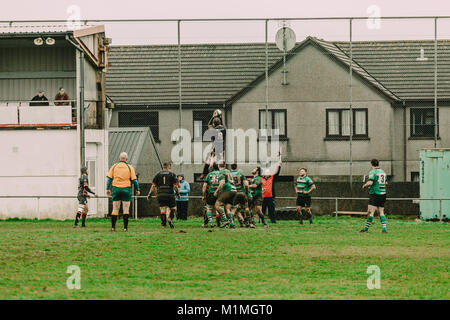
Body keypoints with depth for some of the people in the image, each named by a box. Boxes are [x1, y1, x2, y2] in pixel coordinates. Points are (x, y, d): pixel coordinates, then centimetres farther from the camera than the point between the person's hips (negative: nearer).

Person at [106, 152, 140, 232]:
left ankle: (113, 227, 2)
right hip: (126, 189, -2)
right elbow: (134, 180, 0)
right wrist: (137, 190, 8)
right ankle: (125, 227, -2)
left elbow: (109, 178, 3)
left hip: (116, 189, 2)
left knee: (115, 209, 6)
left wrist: (108, 189, 7)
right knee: (126, 210, 2)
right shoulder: (129, 167, 2)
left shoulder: (114, 166, 6)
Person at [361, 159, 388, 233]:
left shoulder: (372, 172, -9)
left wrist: (364, 185, -3)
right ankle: (384, 229, 0)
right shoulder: (383, 172, 14)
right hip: (383, 193, 7)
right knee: (381, 212, 8)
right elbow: (385, 183, 22)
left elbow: (370, 182, -20)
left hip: (375, 194, -7)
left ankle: (366, 228, -7)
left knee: (371, 211, -7)